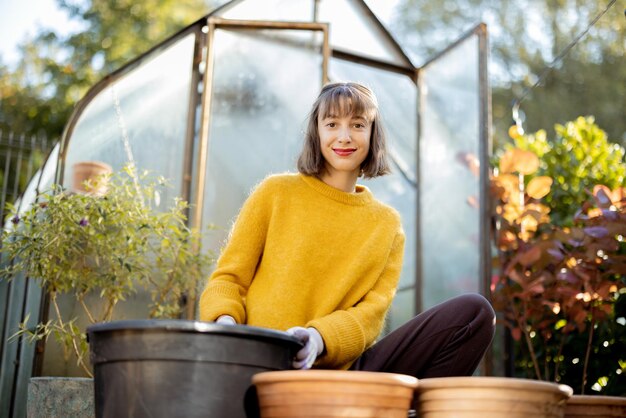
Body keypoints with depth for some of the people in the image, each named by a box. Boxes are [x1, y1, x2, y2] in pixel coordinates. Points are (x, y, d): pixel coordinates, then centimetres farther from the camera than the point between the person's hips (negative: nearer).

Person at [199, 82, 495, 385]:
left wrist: (319, 338, -20)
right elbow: (228, 277, 8)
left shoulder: (387, 223, 15)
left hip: (340, 368, 4)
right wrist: (225, 322, -16)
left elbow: (371, 313, 3)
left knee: (473, 312, -15)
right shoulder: (276, 192, 10)